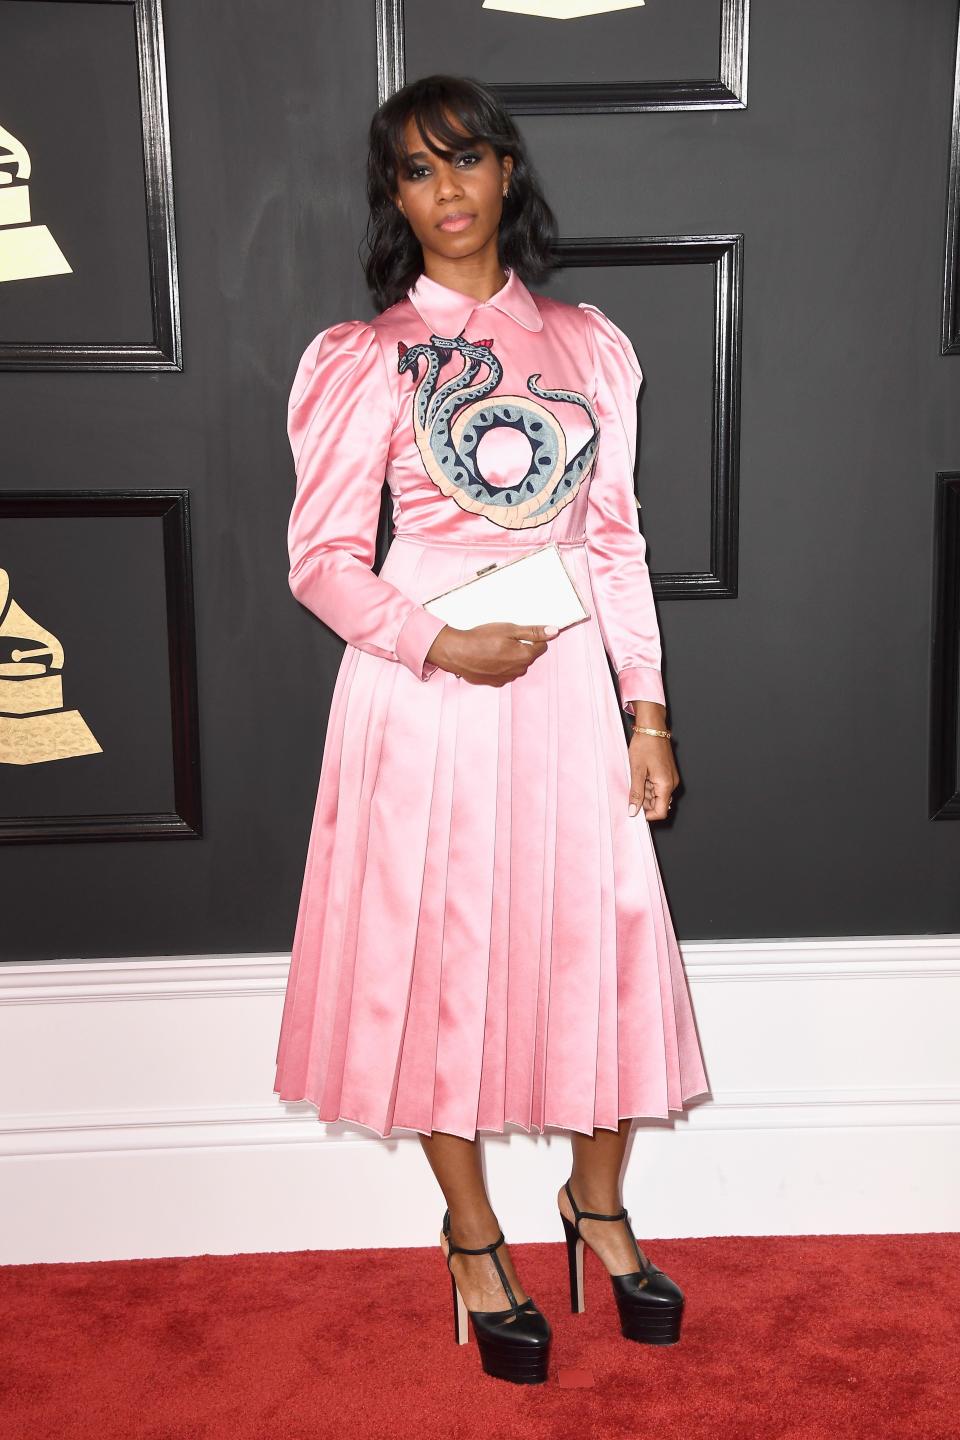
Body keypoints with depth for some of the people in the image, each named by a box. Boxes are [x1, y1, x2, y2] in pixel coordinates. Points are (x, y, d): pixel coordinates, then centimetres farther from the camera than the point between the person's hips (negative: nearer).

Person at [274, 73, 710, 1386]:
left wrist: (648, 710, 4)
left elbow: (616, 538, 9)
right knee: (437, 954, 5)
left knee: (604, 945, 6)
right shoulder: (362, 361, -1)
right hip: (422, 689, -2)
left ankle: (597, 1204, 32)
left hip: (566, 684, 3)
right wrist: (440, 644, -17)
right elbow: (323, 559, -3)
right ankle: (474, 1238, 27)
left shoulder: (587, 344, 8)